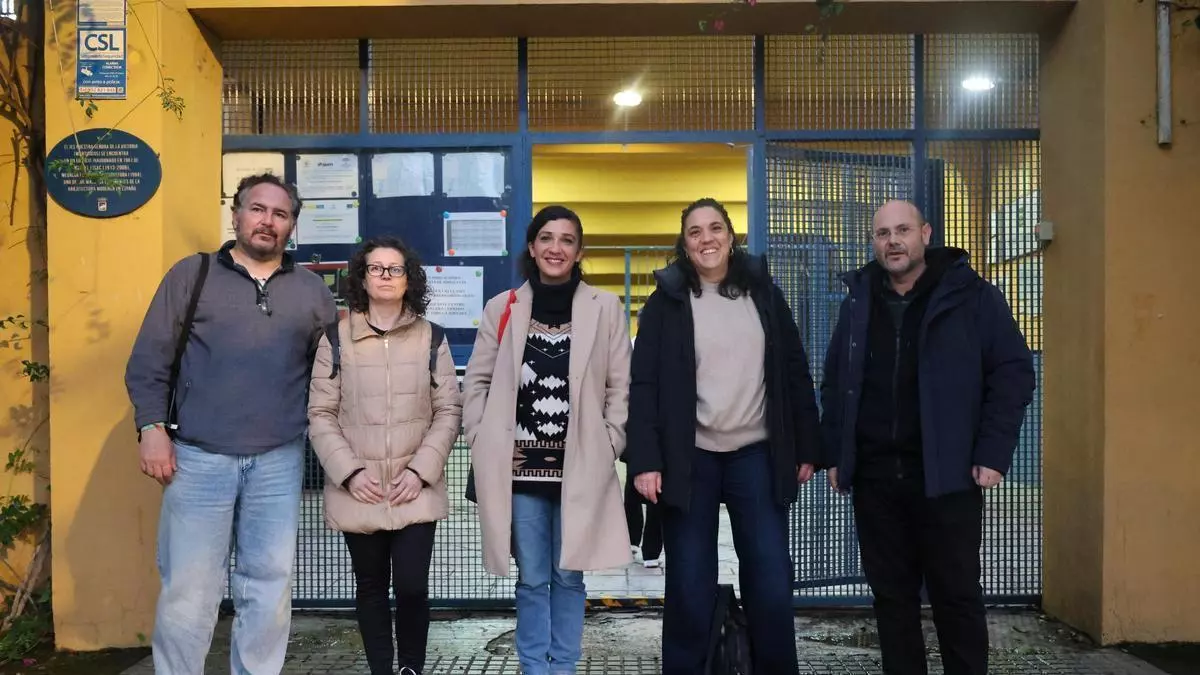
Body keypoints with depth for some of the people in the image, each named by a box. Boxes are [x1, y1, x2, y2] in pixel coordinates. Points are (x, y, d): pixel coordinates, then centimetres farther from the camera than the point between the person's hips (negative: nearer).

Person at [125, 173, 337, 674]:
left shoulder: (311, 289, 11)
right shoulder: (191, 274, 5)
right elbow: (148, 359, 3)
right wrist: (152, 427, -7)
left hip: (279, 462, 2)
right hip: (198, 458, -2)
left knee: (270, 585, 8)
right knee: (188, 586, 3)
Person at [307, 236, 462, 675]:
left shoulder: (432, 338, 4)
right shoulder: (336, 338, 2)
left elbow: (448, 411, 2)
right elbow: (320, 414, 1)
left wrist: (421, 469, -9)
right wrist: (349, 471, -11)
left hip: (416, 490, 0)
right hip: (359, 491, 0)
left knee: (412, 585, -4)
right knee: (371, 587, 10)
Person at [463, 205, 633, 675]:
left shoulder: (605, 308, 0)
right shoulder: (502, 308, 4)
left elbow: (621, 387, 2)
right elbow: (476, 381, 8)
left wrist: (607, 446, -5)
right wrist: (484, 441, 0)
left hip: (579, 468, -1)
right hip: (520, 469, 1)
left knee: (568, 576, 9)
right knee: (532, 579, 10)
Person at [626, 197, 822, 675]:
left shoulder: (763, 293, 7)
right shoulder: (667, 301, 1)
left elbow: (795, 375, 9)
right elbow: (643, 385, -4)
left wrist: (806, 449, 6)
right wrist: (645, 460, -11)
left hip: (757, 455, 2)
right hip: (689, 458, -1)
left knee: (771, 582, 3)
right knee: (690, 587, 3)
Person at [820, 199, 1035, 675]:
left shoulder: (972, 296, -1)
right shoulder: (858, 303, 11)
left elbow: (1013, 372, -3)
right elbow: (833, 385, 15)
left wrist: (993, 454, -9)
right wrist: (834, 455, 9)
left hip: (946, 475, -3)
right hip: (874, 476, 4)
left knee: (956, 595, 5)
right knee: (891, 595, 11)